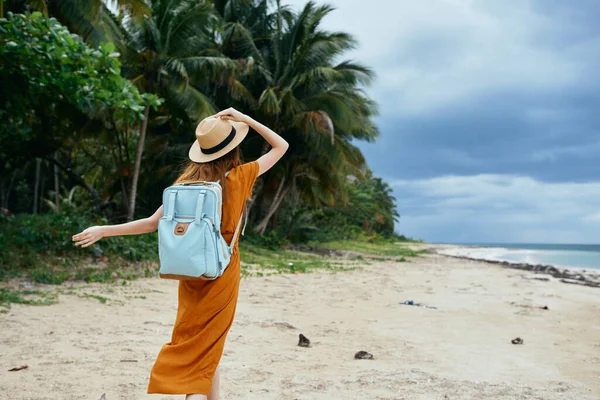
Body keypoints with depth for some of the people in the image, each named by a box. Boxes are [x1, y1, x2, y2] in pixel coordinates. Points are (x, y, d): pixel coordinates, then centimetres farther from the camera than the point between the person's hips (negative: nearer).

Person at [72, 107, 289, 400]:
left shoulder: (188, 183, -6)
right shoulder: (239, 177, -10)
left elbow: (153, 224, -9)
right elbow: (281, 146, 1)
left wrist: (102, 230, -2)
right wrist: (246, 120, -3)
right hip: (223, 275, -1)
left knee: (195, 346, 16)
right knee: (208, 349, 8)